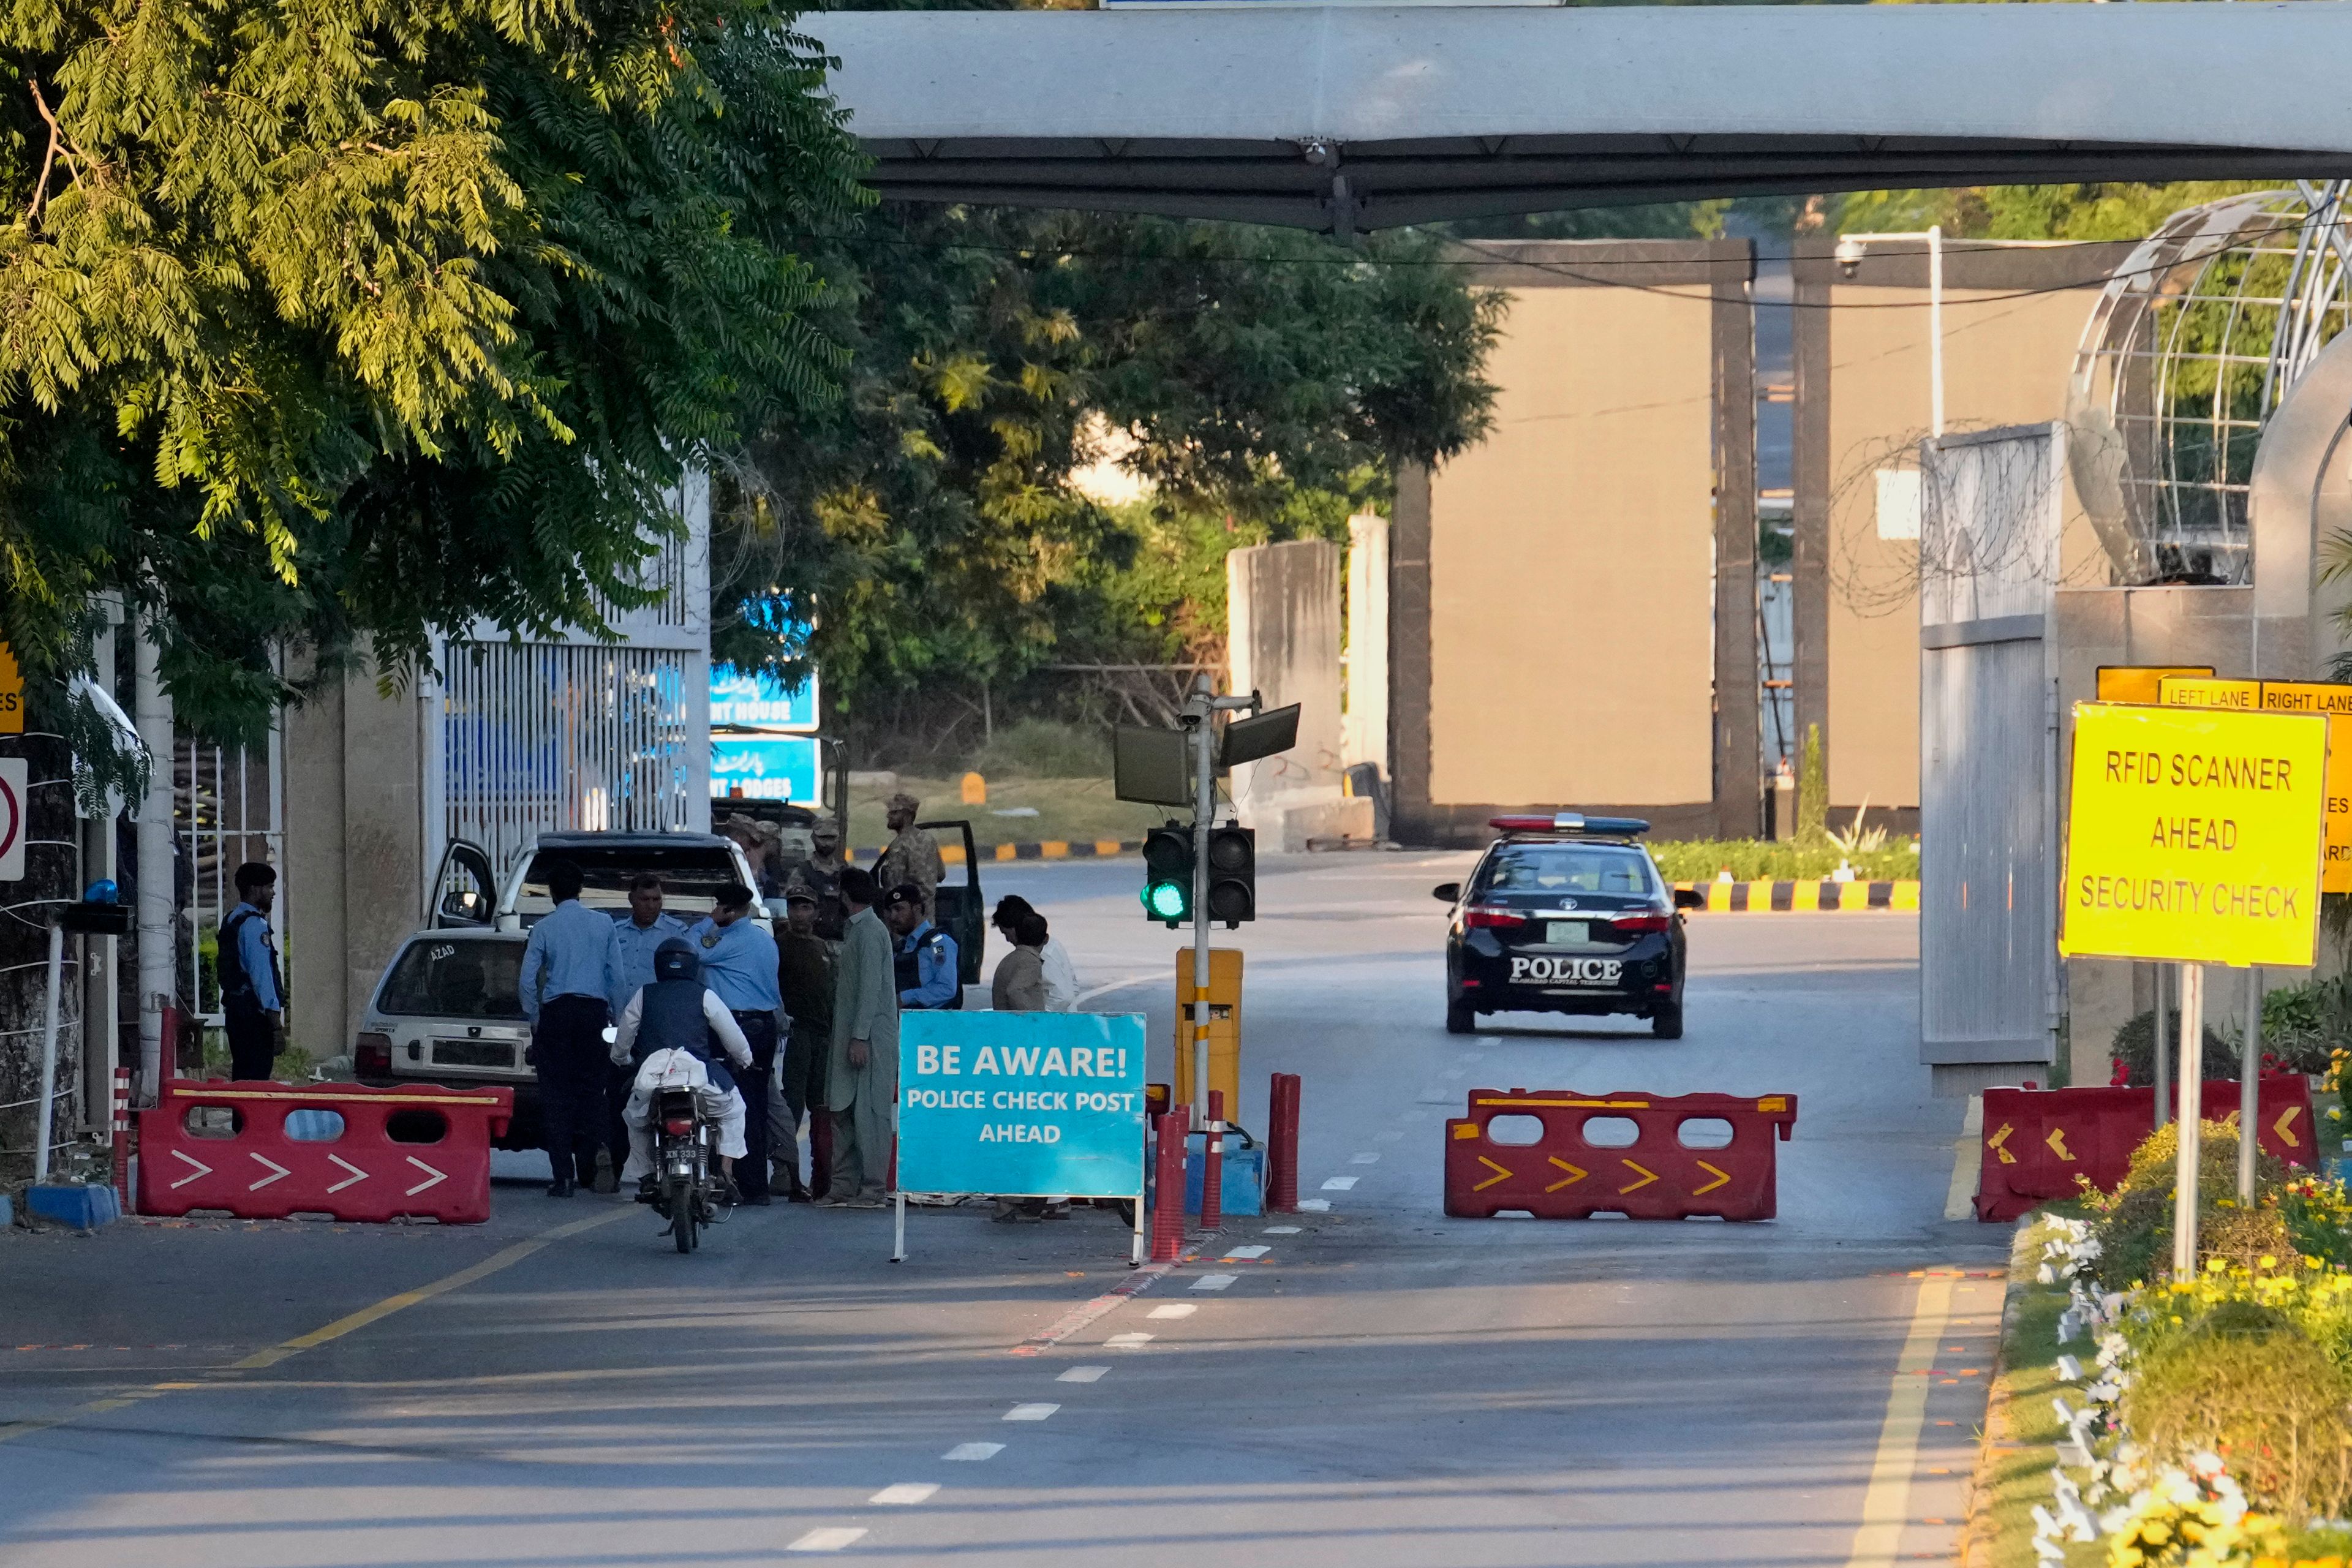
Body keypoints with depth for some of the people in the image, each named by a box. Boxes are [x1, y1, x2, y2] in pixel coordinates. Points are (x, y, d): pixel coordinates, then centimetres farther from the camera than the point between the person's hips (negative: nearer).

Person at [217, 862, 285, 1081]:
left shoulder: (231, 921, 16)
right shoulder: (254, 924, -13)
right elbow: (261, 974, -19)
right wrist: (276, 1022, -19)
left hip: (234, 1010, 10)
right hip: (254, 1013, -10)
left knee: (242, 1077, 12)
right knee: (256, 1079, -10)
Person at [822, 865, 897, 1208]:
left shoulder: (869, 932, -12)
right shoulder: (854, 929, 19)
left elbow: (870, 987, -18)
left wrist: (859, 1037, -21)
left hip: (871, 1037, -10)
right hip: (851, 1036, 10)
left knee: (868, 1113, -9)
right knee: (843, 1111, 10)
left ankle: (872, 1189, -8)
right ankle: (843, 1185, 13)